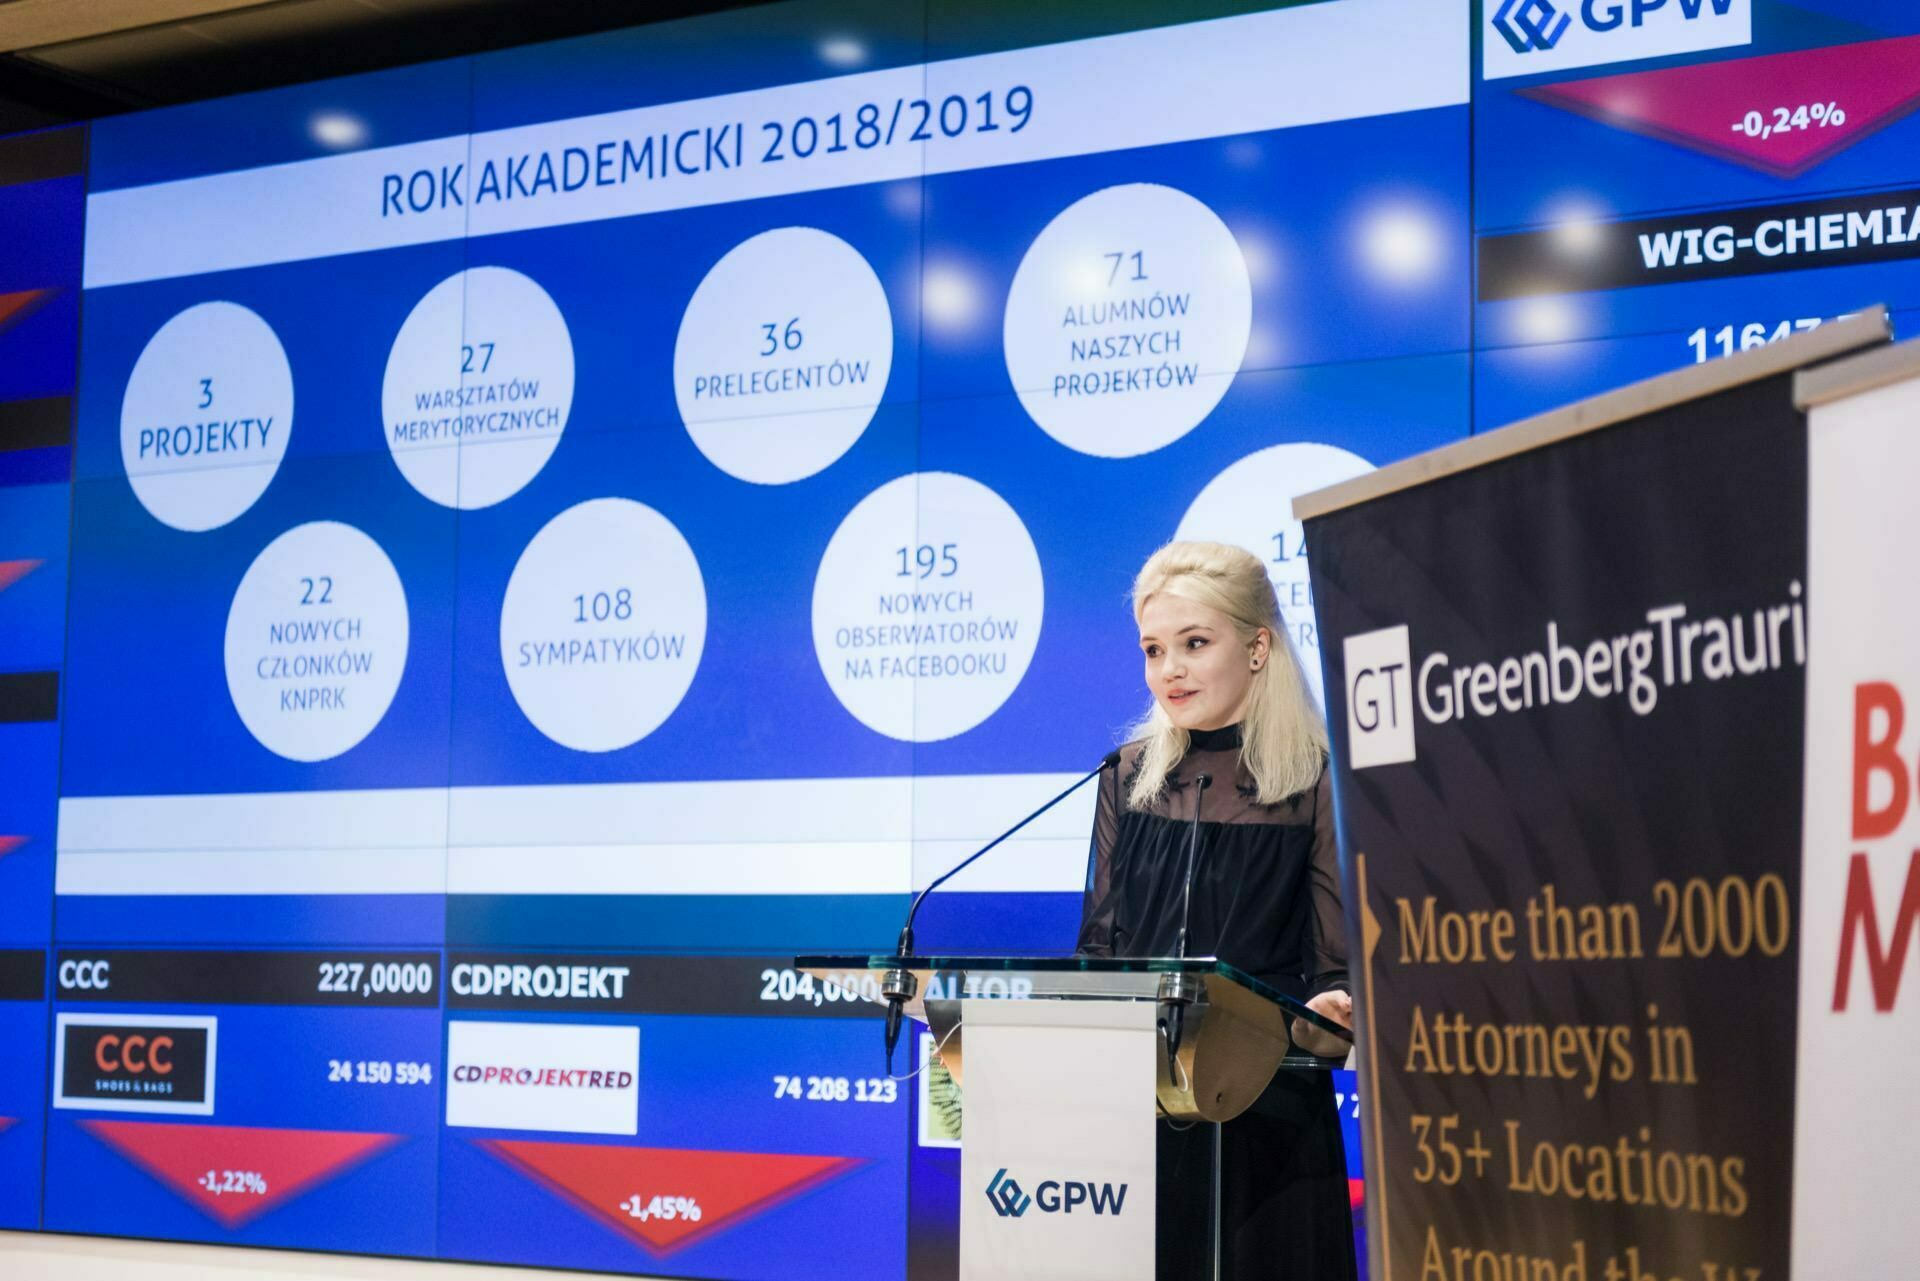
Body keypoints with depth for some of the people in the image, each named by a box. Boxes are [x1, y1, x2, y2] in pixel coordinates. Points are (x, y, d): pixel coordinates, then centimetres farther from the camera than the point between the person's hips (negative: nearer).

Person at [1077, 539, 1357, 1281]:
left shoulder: (1316, 783, -5)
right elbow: (1099, 942, 13)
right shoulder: (1130, 777, 9)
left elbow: (1339, 965, -7)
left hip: (1266, 1115, -4)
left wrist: (1330, 1012, -28)